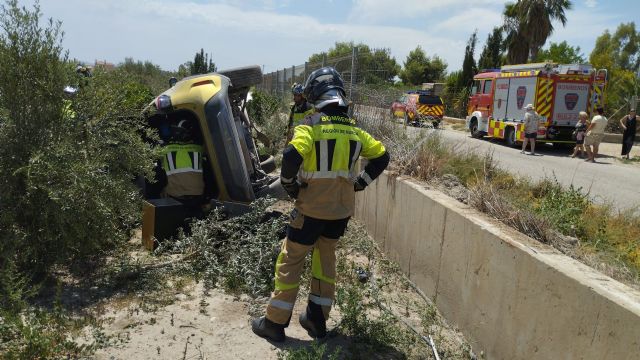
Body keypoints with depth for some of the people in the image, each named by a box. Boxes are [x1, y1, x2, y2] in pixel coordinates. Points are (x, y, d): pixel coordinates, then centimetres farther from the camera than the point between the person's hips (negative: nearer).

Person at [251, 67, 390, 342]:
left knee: (291, 260, 8)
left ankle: (275, 322, 17)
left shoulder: (311, 125, -11)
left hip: (312, 208, -5)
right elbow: (382, 157, 10)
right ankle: (317, 319, 28)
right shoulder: (354, 129, 6)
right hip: (342, 209, 5)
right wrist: (359, 183, 13)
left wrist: (289, 185, -9)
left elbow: (291, 156, -27)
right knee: (326, 257, 20)